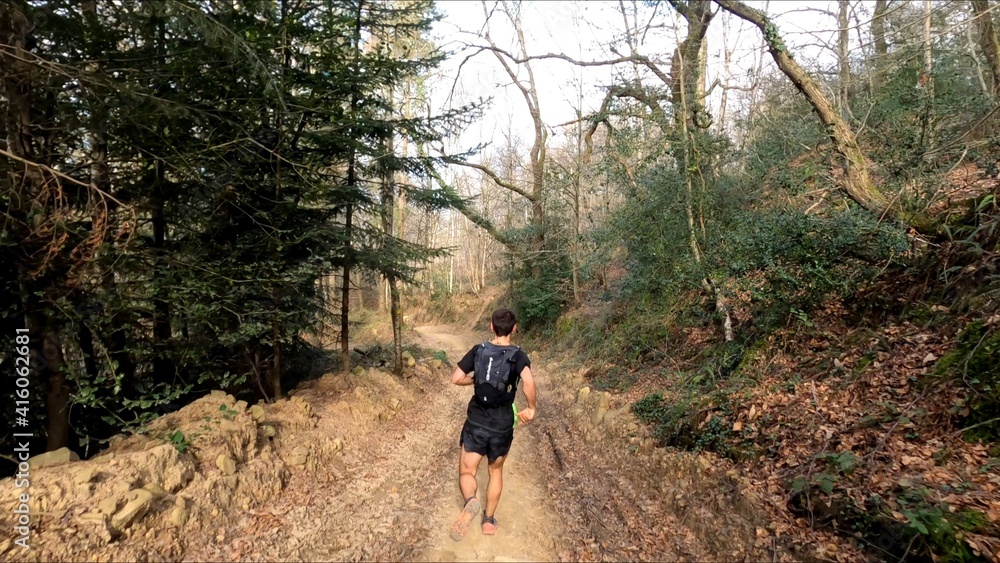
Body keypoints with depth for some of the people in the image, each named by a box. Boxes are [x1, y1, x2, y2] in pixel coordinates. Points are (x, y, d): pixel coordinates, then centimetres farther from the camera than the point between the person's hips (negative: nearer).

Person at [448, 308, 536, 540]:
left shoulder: (478, 350, -3)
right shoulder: (518, 356, -10)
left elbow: (456, 378, -6)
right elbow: (528, 381, -29)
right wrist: (531, 409, -15)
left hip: (476, 423, 0)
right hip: (502, 427, 0)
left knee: (466, 471, 9)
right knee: (496, 470, 23)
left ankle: (471, 502, -22)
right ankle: (489, 520, 30)